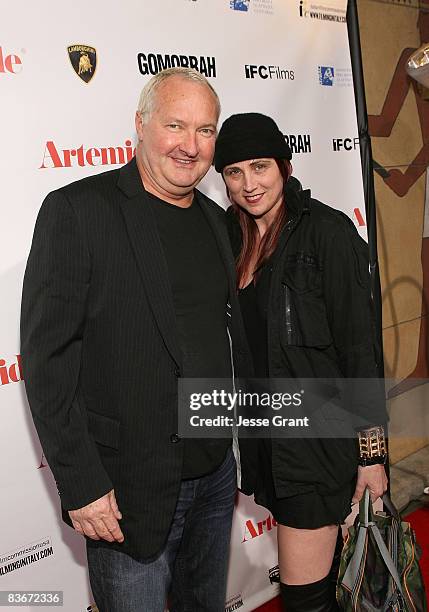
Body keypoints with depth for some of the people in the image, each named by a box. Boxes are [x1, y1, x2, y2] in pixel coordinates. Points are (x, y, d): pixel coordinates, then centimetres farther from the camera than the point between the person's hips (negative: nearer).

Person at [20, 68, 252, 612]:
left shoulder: (214, 220, 8)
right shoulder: (76, 211, -14)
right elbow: (46, 358, -16)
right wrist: (81, 485, -17)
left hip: (216, 471, 7)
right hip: (129, 489, -6)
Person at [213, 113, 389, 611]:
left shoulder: (327, 230, -13)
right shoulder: (232, 237, 6)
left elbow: (358, 345, -13)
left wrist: (372, 451, -11)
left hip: (320, 435, -6)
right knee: (315, 558, 21)